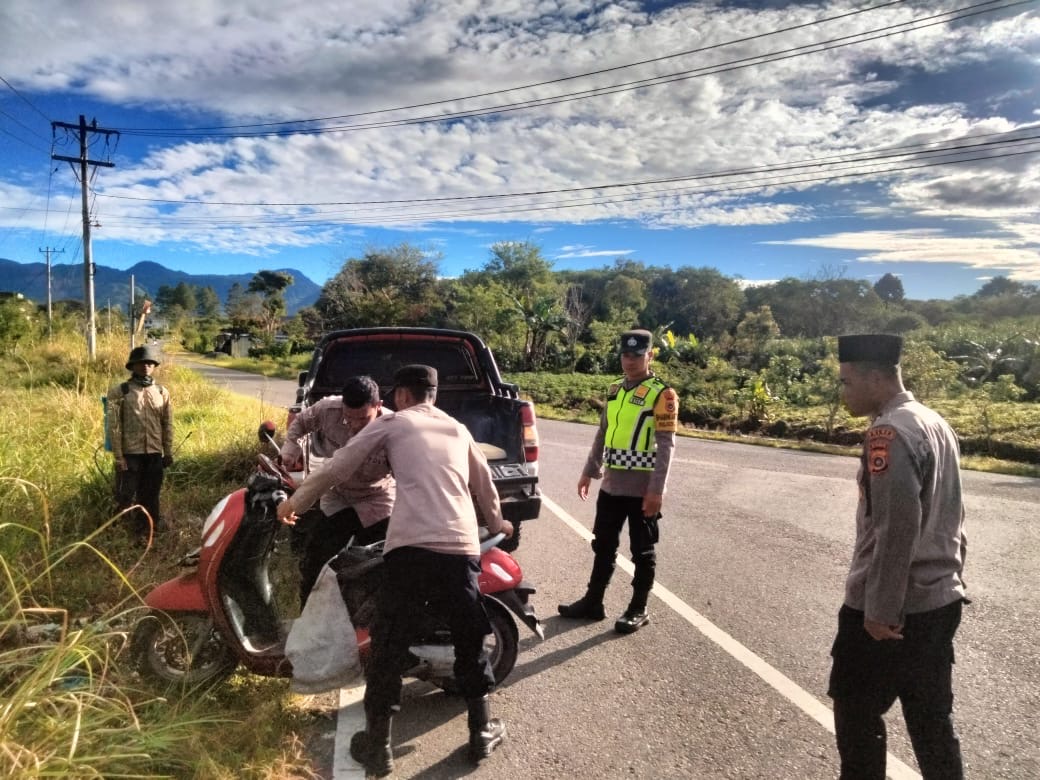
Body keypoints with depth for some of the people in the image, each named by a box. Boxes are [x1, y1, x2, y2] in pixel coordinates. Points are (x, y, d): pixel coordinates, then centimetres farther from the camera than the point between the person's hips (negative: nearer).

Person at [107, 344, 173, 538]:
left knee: (151, 494, 10)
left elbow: (167, 425, 12)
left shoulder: (162, 392, 8)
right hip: (130, 453, -3)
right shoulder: (119, 391, -3)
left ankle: (147, 528, 25)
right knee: (126, 494, 3)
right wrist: (118, 456, -10)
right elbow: (114, 426, -6)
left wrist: (168, 453, 10)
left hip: (155, 453, 3)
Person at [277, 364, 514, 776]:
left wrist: (295, 501, 26)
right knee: (470, 643, 18)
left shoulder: (391, 423, 13)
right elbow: (484, 484, 34)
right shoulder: (458, 429, 24)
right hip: (461, 549, 3)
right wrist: (496, 523, 52)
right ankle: (482, 732, 29)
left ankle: (377, 745, 19)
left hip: (410, 548, -3)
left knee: (389, 646, 10)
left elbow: (337, 467, 13)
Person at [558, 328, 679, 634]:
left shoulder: (662, 395, -10)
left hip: (642, 490, -6)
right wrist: (589, 472, 16)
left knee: (642, 551, 7)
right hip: (611, 486, 7)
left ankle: (638, 610, 20)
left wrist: (657, 489, -19)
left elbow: (666, 445, -14)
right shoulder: (614, 390, 11)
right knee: (603, 546, 15)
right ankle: (593, 602, 27)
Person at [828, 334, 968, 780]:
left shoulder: (889, 432, -19)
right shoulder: (936, 424, 10)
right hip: (940, 602, 9)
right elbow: (949, 517, 16)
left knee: (855, 710, 8)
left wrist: (880, 609, -19)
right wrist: (949, 576, 21)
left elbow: (897, 527, -24)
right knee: (932, 719, 17)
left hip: (889, 611, -9)